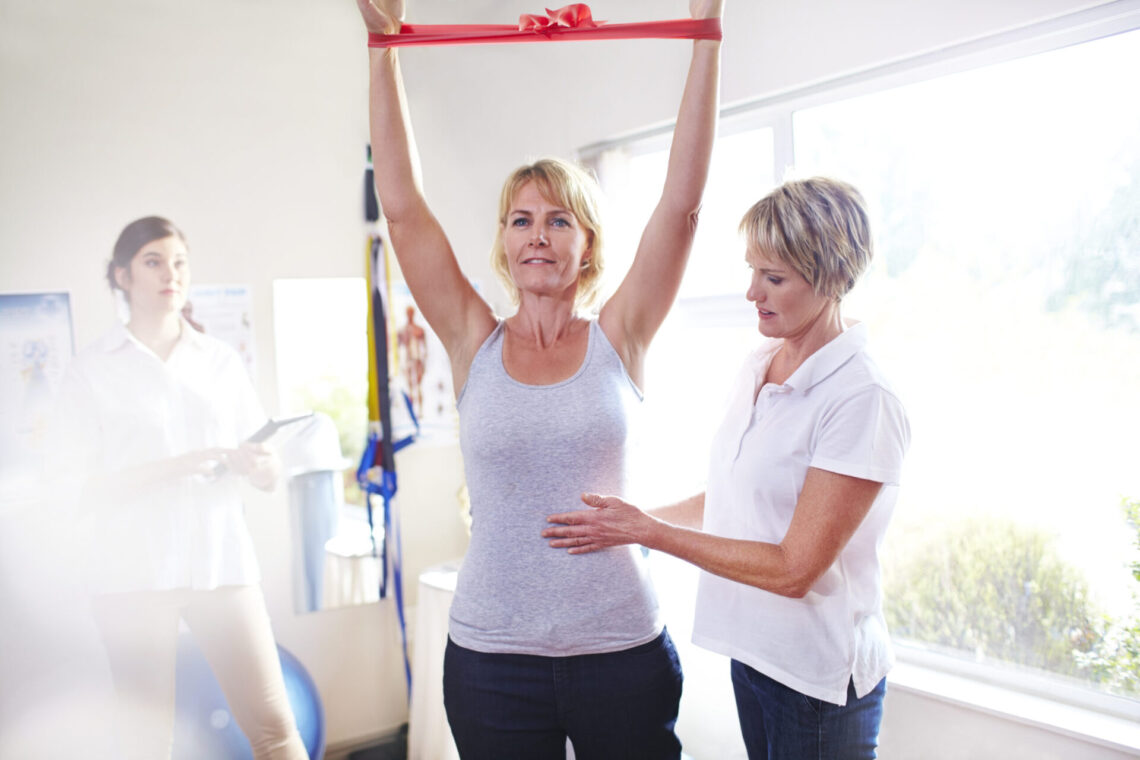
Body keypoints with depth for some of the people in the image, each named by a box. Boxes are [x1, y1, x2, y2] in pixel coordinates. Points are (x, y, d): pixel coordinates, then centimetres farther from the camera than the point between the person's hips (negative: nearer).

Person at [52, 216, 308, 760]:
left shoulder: (222, 361, 12)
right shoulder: (91, 369, 5)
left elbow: (268, 474, 10)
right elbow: (84, 485, -4)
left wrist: (258, 465, -13)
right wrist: (182, 465, -15)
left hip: (220, 561, 2)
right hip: (133, 570, -1)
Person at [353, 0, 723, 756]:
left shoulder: (618, 340, -2)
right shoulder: (476, 346, -1)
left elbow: (682, 204, -8)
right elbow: (402, 207, -4)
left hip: (621, 647, 0)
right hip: (491, 653, 1)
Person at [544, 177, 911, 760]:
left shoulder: (864, 401, -21)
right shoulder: (757, 367, 3)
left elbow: (794, 569, -22)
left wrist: (649, 532, -20)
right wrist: (625, 519, 9)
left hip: (819, 676, -6)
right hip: (751, 650, 7)